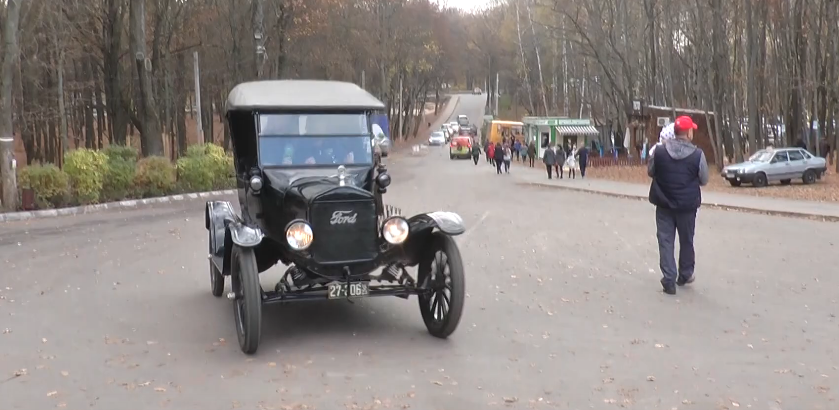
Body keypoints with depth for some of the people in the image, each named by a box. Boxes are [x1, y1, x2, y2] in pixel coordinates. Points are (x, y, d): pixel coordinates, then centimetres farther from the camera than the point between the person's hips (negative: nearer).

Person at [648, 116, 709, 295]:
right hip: (687, 205, -1)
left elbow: (650, 172, 5)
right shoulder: (697, 155, -15)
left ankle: (669, 279, 0)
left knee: (666, 241, 6)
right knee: (686, 241, 17)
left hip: (664, 204, 1)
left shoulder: (659, 151, -9)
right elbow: (704, 180, -3)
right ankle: (685, 275, 31)